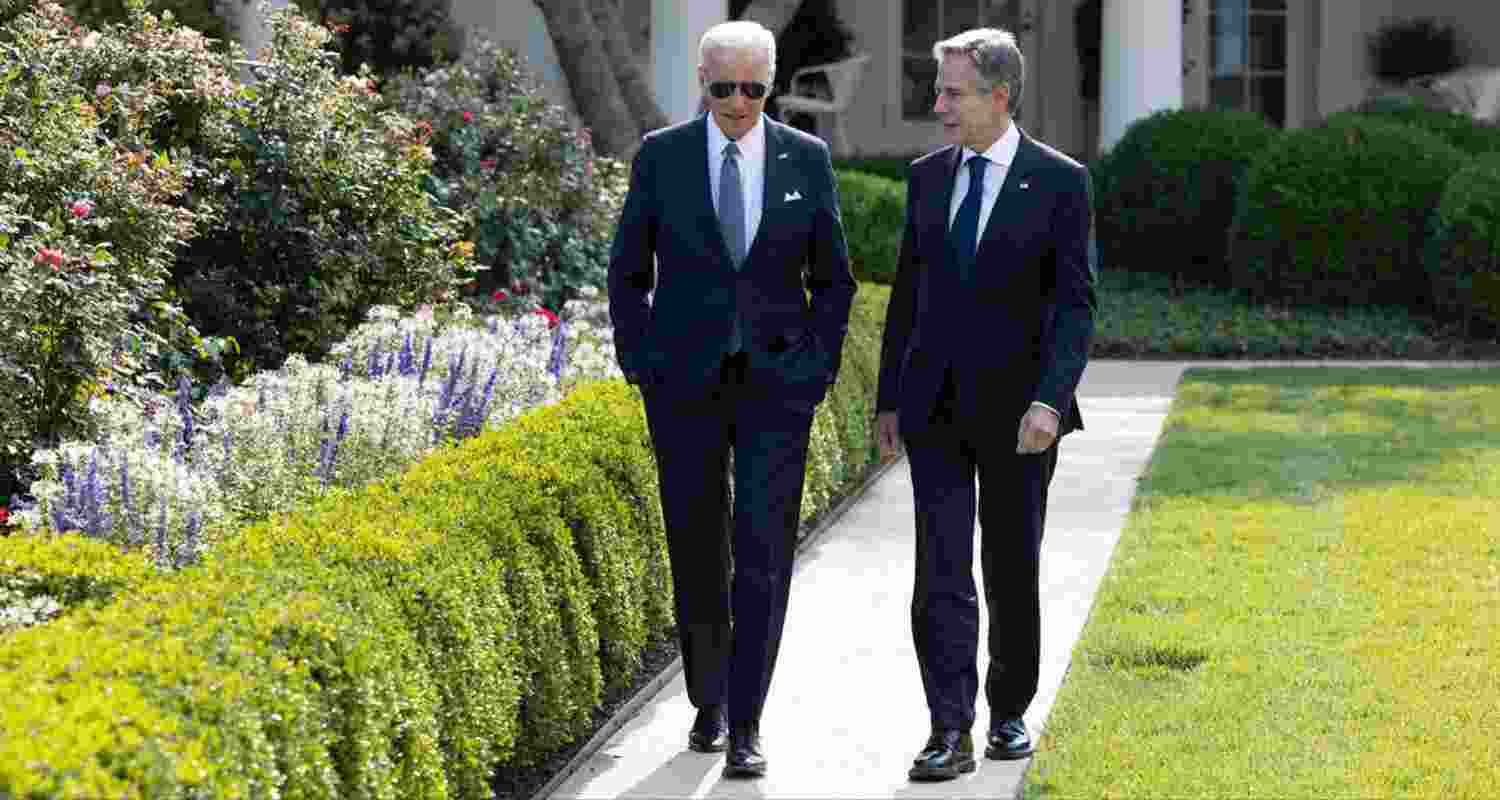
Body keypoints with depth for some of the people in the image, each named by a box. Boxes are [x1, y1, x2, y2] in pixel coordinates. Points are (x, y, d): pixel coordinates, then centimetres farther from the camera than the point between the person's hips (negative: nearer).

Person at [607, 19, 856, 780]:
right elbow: (628, 272, 6)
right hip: (685, 382, 0)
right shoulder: (660, 155, -1)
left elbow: (832, 277, 8)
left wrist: (819, 369, -1)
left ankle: (744, 727, -7)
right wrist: (637, 368, -1)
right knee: (696, 549, 7)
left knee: (763, 550, -9)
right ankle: (708, 699, 27)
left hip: (776, 380, 0)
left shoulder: (807, 158, 1)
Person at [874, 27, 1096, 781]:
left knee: (1011, 572, 9)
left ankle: (1010, 712, 26)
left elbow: (1074, 304, -11)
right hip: (935, 407, 3)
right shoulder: (927, 175, 7)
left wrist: (1049, 401, -22)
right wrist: (888, 399, 10)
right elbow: (907, 293, 12)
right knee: (940, 572, -6)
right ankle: (950, 734, -8)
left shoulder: (1059, 181, -6)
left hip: (1015, 407, -3)